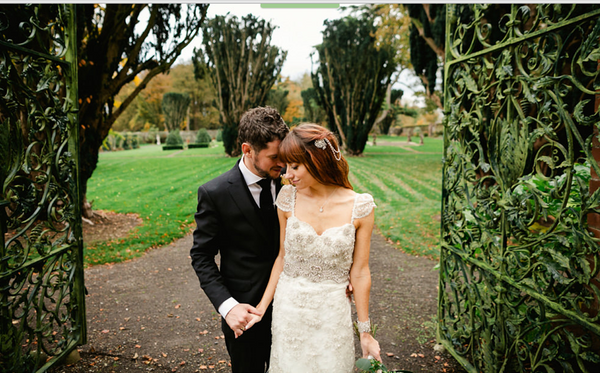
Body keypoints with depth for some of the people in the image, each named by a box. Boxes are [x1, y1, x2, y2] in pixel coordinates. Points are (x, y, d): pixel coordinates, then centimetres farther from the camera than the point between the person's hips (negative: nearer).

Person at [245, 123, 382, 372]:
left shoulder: (360, 207, -14)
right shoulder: (288, 198, -8)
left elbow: (359, 272, -7)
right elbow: (282, 257, 1)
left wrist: (365, 331, 0)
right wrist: (261, 308, 2)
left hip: (332, 312, -1)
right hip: (288, 310, 2)